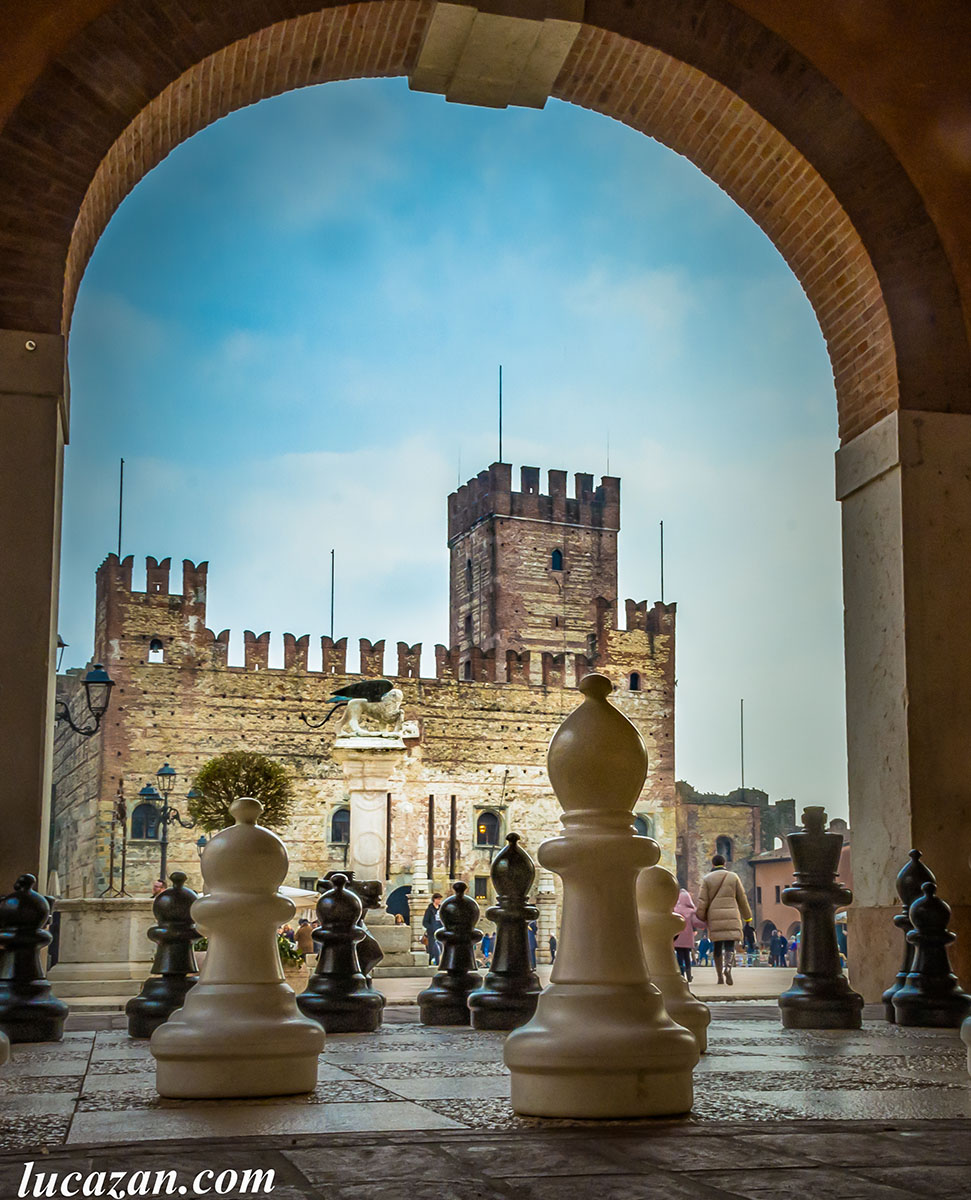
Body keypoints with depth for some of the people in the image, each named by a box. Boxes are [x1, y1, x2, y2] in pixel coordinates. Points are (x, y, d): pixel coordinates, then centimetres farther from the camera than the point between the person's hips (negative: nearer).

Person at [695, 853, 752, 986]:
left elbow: (702, 902, -3)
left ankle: (720, 976, 9)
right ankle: (727, 968, -30)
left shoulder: (707, 879, 3)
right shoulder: (733, 877, 5)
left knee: (717, 947, 10)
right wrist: (747, 915, 19)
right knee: (729, 946, -3)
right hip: (731, 917, -1)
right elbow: (742, 899, 6)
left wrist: (701, 918, 9)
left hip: (714, 918, 1)